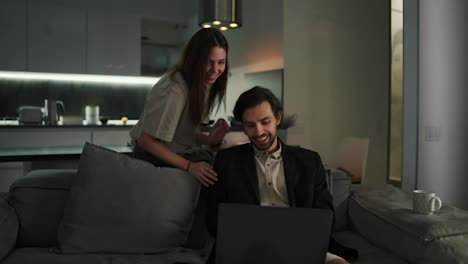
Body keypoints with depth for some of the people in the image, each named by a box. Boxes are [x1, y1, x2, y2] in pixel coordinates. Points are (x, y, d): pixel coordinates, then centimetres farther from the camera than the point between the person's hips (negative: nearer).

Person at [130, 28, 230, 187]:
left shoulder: (207, 84, -2)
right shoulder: (174, 90, -26)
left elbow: (188, 132, 5)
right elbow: (146, 140, -25)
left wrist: (209, 139, -15)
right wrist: (189, 166, -28)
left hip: (183, 153, 7)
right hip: (154, 157, -7)